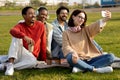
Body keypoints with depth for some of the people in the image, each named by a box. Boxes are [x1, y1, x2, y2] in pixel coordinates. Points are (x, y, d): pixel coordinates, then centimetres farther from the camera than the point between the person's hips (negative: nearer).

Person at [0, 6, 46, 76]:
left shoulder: (41, 26, -1)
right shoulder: (20, 25, -6)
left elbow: (43, 44, 3)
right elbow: (12, 31, -32)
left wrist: (44, 60, 2)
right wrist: (24, 37, -50)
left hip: (31, 56, 1)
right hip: (20, 53, 0)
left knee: (33, 62, -36)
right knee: (17, 37, -26)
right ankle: (10, 63, -36)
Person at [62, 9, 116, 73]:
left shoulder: (86, 30, 15)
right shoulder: (66, 33, 9)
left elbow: (95, 26, -7)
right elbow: (66, 47, -7)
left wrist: (105, 19, -29)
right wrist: (72, 53, -31)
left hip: (90, 59, 4)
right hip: (77, 60, -3)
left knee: (111, 56, -18)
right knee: (70, 58, -37)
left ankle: (81, 68, -26)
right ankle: (95, 69, -27)